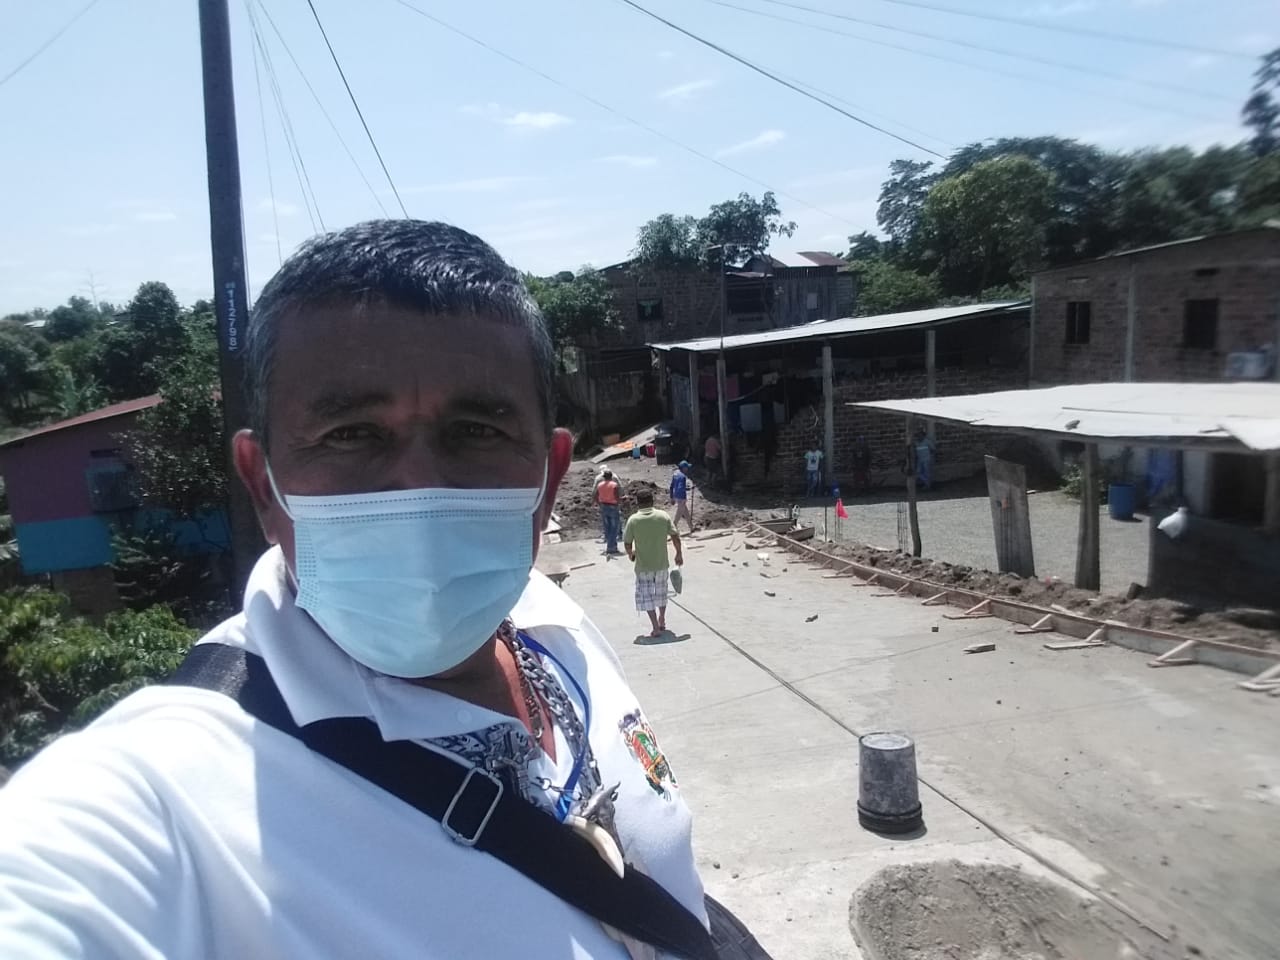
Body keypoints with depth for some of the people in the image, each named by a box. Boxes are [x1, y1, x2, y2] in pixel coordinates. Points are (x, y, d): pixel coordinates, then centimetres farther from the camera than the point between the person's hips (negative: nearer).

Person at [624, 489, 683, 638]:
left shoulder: (633, 520, -11)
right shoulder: (663, 516, -5)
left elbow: (627, 543, -7)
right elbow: (675, 536, -5)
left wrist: (631, 554, 13)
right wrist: (679, 554, 9)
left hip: (643, 566, -3)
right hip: (662, 564, 3)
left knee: (647, 597, 7)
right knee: (661, 593, 22)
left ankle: (656, 628, 2)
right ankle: (662, 621, 35)